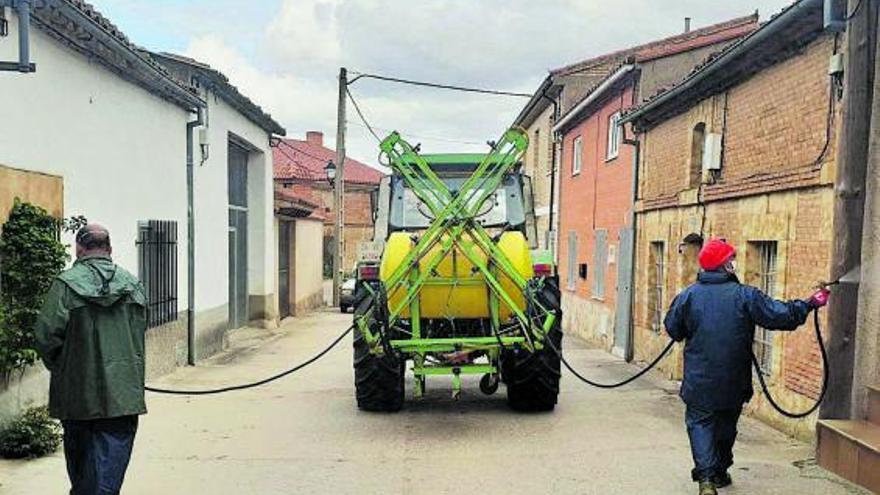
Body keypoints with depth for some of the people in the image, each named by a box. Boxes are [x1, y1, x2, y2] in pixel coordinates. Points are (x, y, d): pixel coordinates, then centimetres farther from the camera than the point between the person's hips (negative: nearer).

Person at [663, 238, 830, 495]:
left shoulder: (688, 296, -9)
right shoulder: (745, 296, -11)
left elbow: (673, 329, 0)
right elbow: (781, 315, -9)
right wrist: (810, 304, 7)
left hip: (699, 381, -1)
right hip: (733, 382, 1)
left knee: (700, 424, 6)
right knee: (726, 425, 20)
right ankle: (719, 472, 34)